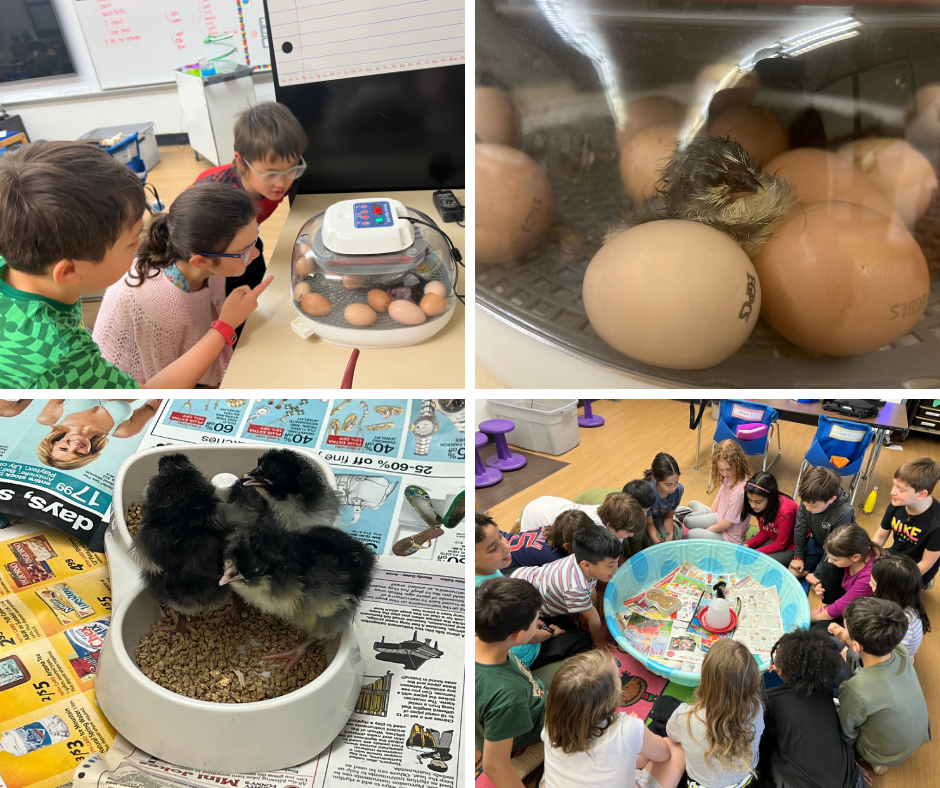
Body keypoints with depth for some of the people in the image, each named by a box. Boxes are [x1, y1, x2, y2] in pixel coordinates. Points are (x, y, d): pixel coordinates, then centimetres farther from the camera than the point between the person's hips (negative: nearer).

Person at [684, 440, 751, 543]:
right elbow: (719, 497, 9)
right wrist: (710, 514, 5)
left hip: (730, 537, -8)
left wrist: (709, 529, -10)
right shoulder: (729, 477, -9)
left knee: (690, 535, -6)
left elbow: (727, 523, -25)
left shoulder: (739, 490, -35)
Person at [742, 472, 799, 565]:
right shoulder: (761, 505, -15)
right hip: (773, 538, 7)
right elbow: (764, 532, 0)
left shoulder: (785, 512, -35)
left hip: (789, 546, -6)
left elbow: (780, 545, -22)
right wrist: (747, 545, -16)